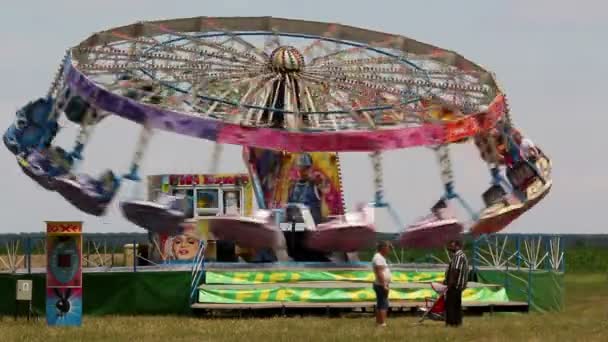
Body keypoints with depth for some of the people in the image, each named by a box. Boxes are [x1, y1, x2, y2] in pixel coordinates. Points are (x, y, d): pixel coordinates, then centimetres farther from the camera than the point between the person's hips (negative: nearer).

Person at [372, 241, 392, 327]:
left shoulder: (380, 257, 17)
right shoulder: (379, 258, -17)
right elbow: (379, 273, -24)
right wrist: (384, 285, -24)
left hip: (381, 285, 11)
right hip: (381, 285, -11)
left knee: (379, 305, 14)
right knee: (383, 305, -12)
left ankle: (378, 322, 19)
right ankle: (382, 323, -16)